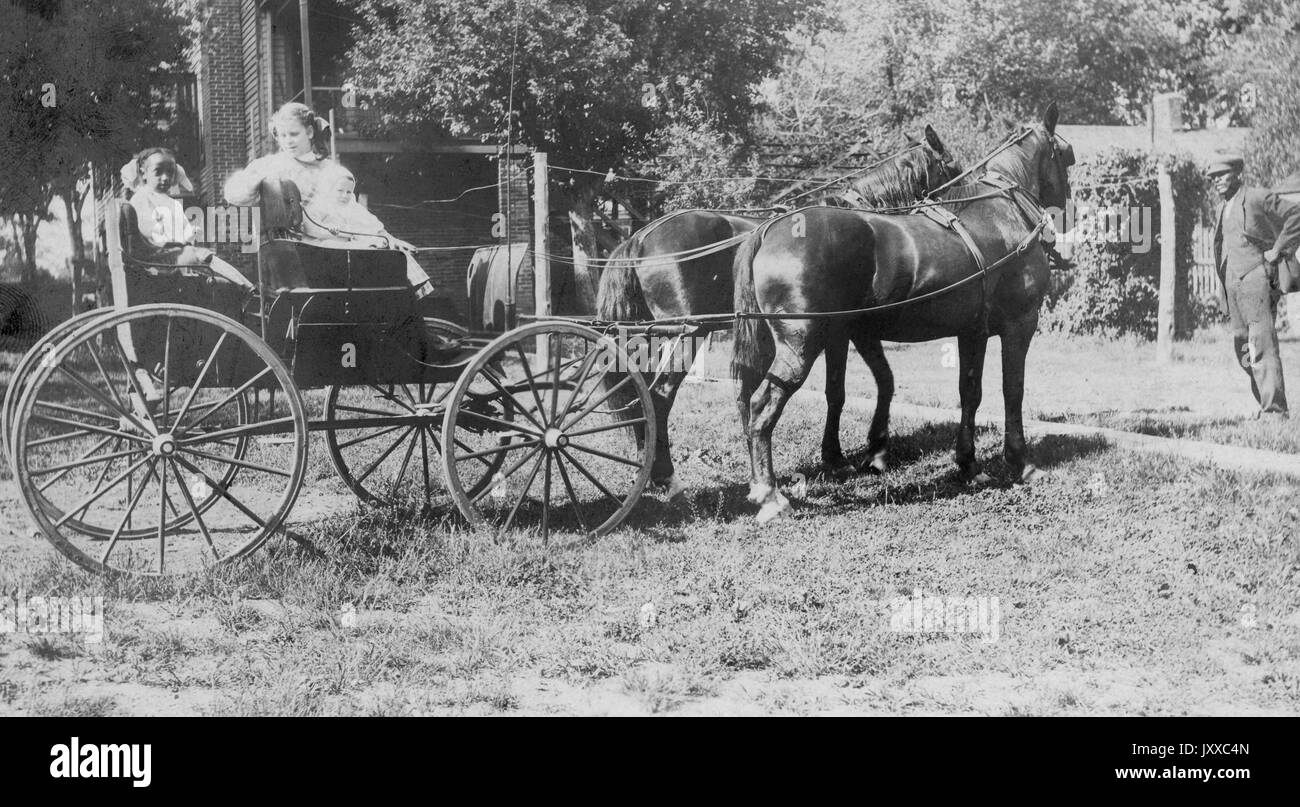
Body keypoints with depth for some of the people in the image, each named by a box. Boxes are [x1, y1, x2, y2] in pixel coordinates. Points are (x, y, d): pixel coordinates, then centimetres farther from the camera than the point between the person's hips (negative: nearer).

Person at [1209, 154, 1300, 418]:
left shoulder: (1257, 198, -6)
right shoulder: (1224, 209, 19)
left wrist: (1278, 250, -13)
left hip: (1256, 275, -9)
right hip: (1232, 282, 9)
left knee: (1262, 344, -14)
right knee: (1242, 345, 8)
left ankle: (1275, 411, -17)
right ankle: (1265, 403, 16)